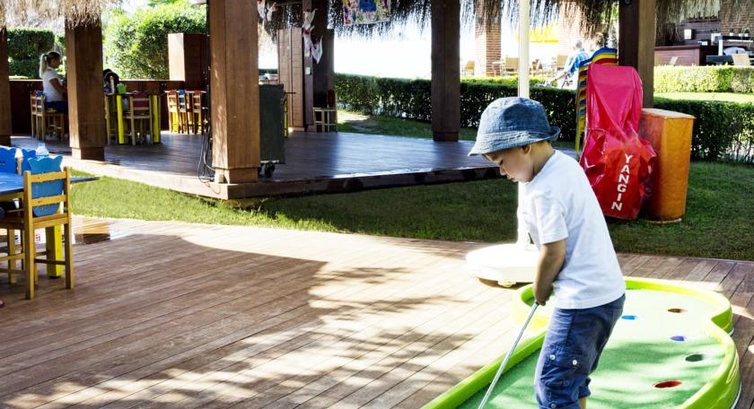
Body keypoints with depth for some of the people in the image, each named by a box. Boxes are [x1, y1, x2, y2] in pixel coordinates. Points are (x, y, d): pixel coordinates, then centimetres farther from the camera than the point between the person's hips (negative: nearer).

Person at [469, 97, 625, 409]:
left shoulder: (544, 190, -21)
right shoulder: (566, 164, 8)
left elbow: (554, 253, -17)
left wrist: (540, 292, -1)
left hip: (583, 301, -10)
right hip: (609, 292, 10)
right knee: (572, 381, 22)